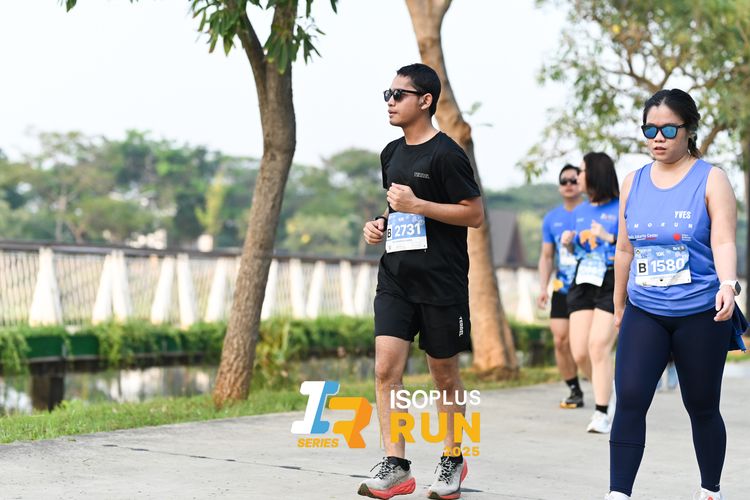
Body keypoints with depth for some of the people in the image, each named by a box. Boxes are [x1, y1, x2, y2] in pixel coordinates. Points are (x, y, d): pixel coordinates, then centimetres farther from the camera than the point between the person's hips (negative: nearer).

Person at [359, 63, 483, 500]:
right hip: (396, 277, 6)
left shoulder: (446, 154, -10)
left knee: (444, 374, 7)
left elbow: (475, 214, -12)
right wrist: (381, 224, 7)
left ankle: (453, 461, 24)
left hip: (441, 281, -6)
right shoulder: (392, 154, 13)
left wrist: (416, 205, -18)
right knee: (386, 368, -7)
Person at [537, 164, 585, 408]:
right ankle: (574, 391, 9)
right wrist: (543, 288, 4)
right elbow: (546, 257, 13)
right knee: (561, 341, -3)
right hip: (562, 289, 4)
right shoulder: (551, 219, 11)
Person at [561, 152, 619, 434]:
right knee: (580, 352, -2)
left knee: (599, 346, -16)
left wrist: (609, 238, -18)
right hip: (583, 283, 6)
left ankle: (602, 413, -10)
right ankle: (609, 393, 24)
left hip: (613, 284, -6)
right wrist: (569, 242, 6)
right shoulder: (580, 211, 16)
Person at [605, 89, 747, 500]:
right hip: (644, 312, 3)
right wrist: (618, 306, 20)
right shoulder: (634, 183, 8)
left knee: (702, 407, 8)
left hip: (701, 314, -3)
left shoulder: (710, 180, -4)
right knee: (629, 400, -12)